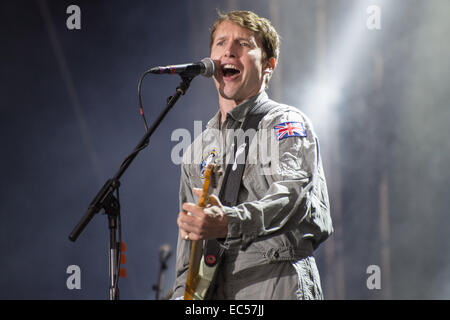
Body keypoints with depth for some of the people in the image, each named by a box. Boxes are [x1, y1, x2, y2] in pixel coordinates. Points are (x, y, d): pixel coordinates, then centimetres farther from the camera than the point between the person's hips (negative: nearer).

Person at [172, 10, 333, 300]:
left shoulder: (287, 123, 2)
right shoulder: (198, 150, 21)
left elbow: (293, 194, -17)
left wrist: (229, 223, -33)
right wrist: (183, 294, 9)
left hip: (281, 286, -5)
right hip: (216, 291, 5)